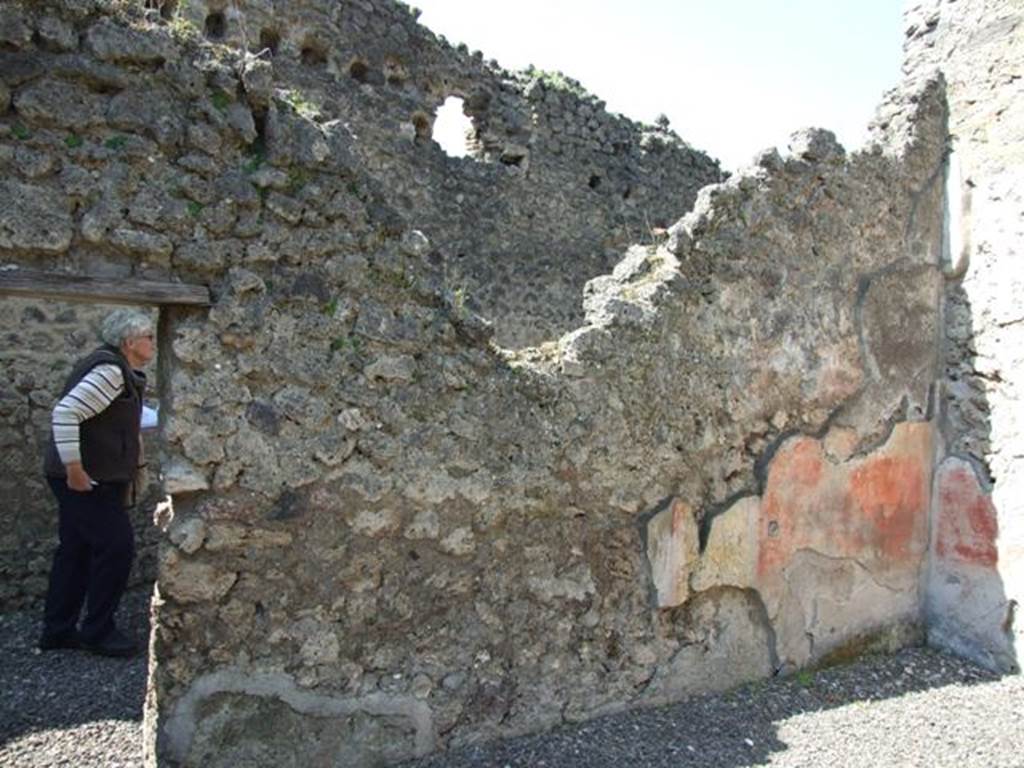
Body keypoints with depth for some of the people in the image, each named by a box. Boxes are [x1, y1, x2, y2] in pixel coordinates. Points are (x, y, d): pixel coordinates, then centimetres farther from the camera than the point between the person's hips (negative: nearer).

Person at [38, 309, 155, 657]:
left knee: (76, 550, 15)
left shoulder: (118, 369, 13)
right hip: (88, 479, -10)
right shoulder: (109, 370, -19)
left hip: (92, 477, 10)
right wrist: (75, 469, -25)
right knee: (117, 546, -5)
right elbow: (65, 413, -28)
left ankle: (57, 630, 24)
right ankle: (98, 631, 7)